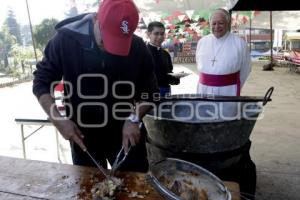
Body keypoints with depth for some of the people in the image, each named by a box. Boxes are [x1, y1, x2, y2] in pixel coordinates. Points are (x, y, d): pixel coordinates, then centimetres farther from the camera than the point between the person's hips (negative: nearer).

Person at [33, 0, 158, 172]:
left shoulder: (138, 48, -12)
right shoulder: (66, 39, -14)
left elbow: (149, 90, -3)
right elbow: (42, 82, -5)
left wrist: (134, 119, -18)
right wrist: (58, 120, -18)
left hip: (125, 134, 1)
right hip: (82, 135, 0)